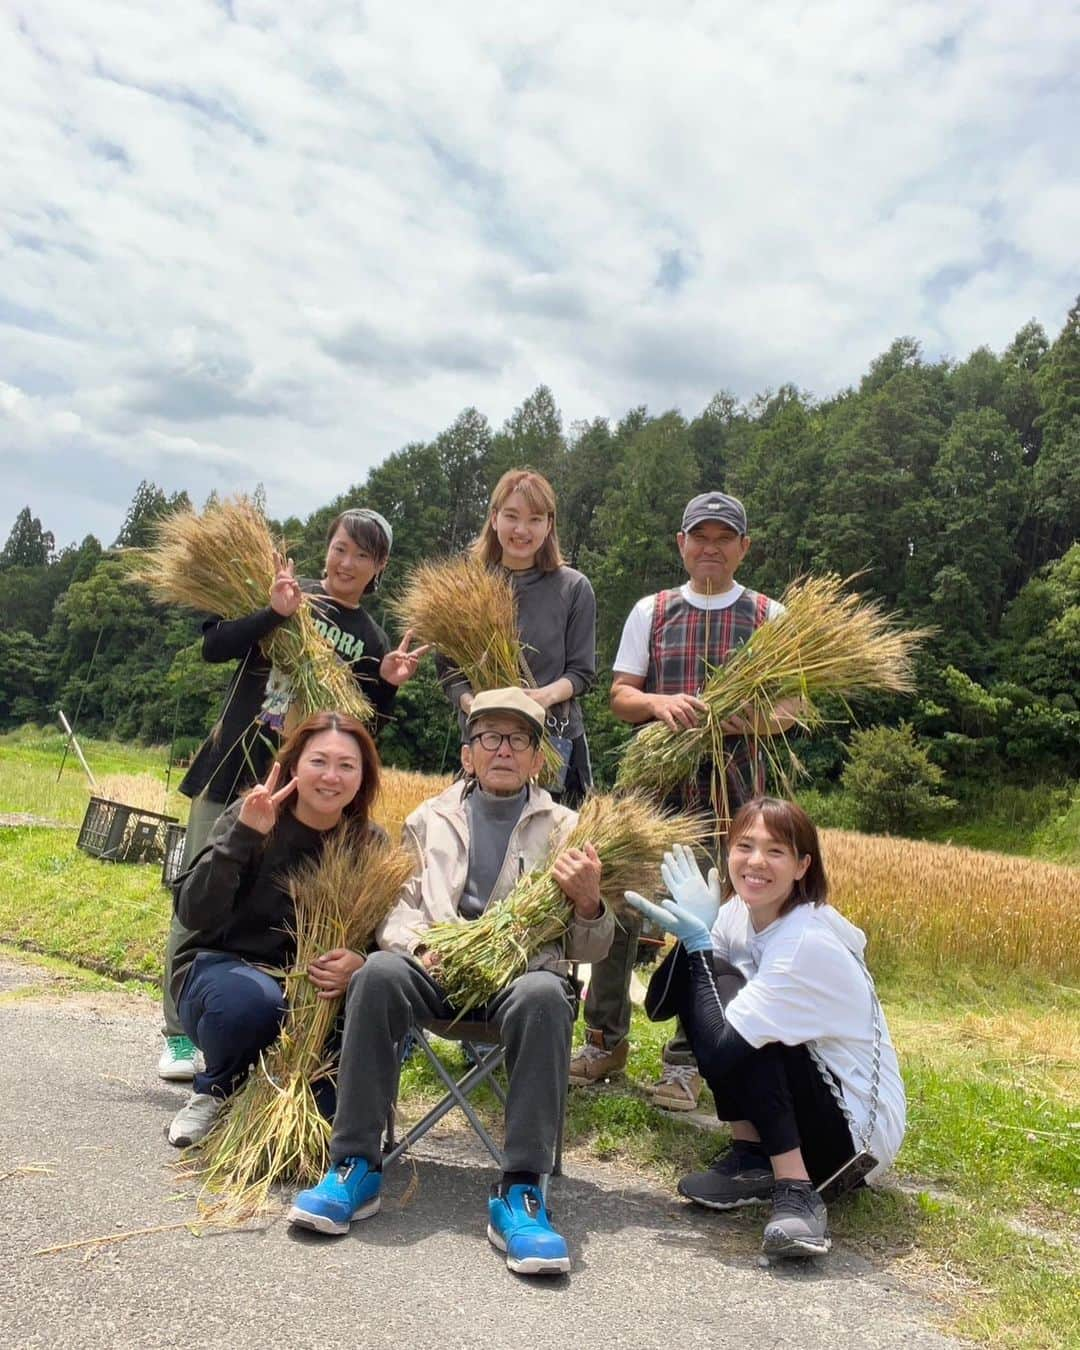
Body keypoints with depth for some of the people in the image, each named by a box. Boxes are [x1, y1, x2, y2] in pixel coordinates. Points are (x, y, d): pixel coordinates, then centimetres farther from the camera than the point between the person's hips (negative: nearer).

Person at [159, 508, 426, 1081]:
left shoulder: (372, 642, 6)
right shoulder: (285, 593, 2)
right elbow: (213, 647, -9)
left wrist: (387, 686, -10)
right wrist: (273, 614, -22)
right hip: (230, 772, 0)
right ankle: (180, 1032, 17)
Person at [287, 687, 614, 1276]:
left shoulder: (562, 828, 11)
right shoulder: (430, 819, 16)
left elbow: (589, 951, 9)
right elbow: (397, 907, 11)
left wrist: (589, 902, -14)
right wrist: (421, 945, -12)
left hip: (522, 971, -1)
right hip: (439, 969, 2)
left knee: (545, 995, -36)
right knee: (378, 973, -30)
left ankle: (520, 1191, -27)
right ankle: (356, 1166, -19)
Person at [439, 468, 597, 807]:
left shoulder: (574, 588, 2)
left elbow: (582, 672, 2)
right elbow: (449, 670, 4)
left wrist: (548, 694, -18)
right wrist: (473, 703, -15)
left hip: (556, 740, 0)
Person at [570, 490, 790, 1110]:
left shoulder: (770, 617, 6)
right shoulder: (650, 612, 10)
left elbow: (792, 706, 5)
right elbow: (620, 694, 6)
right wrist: (660, 703, -16)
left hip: (731, 786, -1)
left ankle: (687, 1059, 17)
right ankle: (606, 1039, 19)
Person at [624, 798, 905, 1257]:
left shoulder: (809, 945, -29)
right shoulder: (737, 912, -5)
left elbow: (720, 1051, -33)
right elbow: (659, 1005, -7)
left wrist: (698, 941, -25)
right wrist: (689, 934, -23)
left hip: (855, 1130, -8)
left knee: (734, 1039, -26)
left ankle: (797, 1191, -17)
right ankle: (753, 1160, -2)